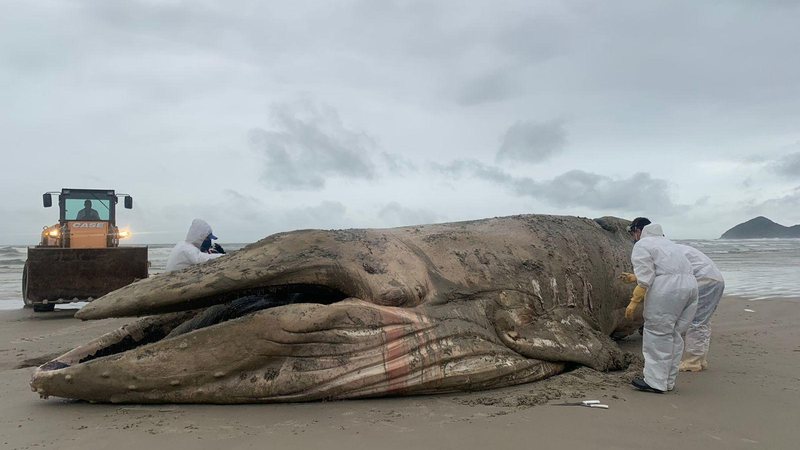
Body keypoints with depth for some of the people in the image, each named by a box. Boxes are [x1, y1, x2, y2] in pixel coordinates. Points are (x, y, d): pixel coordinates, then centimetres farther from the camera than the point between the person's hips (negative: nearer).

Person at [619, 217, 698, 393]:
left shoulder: (641, 245, 3)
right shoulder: (663, 241, 31)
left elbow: (645, 278, -8)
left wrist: (633, 302, -6)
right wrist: (634, 278, 47)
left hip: (668, 289, -9)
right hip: (690, 285, 9)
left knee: (657, 334, -2)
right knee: (674, 335, 14)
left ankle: (655, 382, -1)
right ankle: (668, 381, 19)